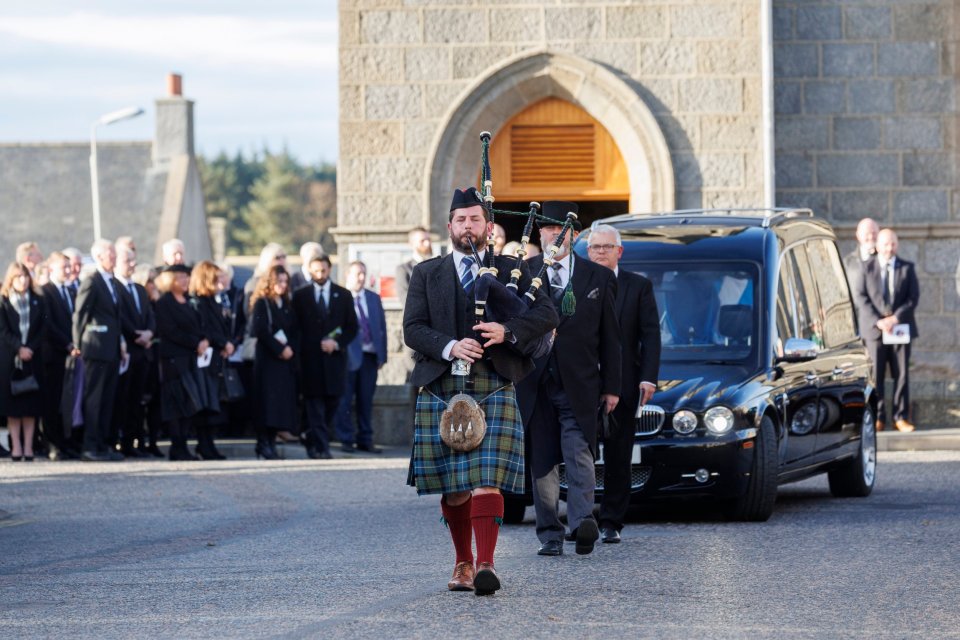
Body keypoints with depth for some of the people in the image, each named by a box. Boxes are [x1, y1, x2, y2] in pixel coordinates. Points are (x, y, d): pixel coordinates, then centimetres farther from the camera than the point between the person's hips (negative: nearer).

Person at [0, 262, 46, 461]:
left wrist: (30, 348, -10)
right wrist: (18, 348, -16)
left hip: (32, 357, 2)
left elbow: (42, 329, 4)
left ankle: (28, 446, 0)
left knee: (31, 403, 0)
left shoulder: (37, 302, 9)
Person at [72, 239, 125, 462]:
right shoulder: (91, 283, -10)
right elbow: (79, 314, -12)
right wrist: (78, 344, -12)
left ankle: (102, 445, 14)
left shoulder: (112, 283, 16)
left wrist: (121, 342, 14)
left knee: (108, 399, 10)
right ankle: (89, 447, -5)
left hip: (112, 350, 8)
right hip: (97, 349, -8)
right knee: (93, 399, -6)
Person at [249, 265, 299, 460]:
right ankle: (263, 444, -11)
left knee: (283, 402, 0)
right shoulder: (261, 303, -1)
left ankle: (270, 442, 4)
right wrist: (279, 349, -13)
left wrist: (290, 348, -5)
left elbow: (295, 332, 13)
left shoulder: (287, 305, 17)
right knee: (268, 401, -11)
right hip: (267, 359, -6)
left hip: (286, 359, 6)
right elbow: (260, 331, -11)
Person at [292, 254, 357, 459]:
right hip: (311, 358, -2)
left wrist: (336, 343, -8)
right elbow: (296, 327, 6)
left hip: (335, 356, 2)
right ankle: (320, 446, -7)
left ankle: (313, 439, 20)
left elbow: (352, 327, 8)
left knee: (333, 402, 2)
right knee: (315, 405, -6)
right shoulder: (301, 296, 7)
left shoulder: (343, 295, 10)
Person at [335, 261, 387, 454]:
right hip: (348, 356, -5)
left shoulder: (374, 299, 14)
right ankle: (346, 439, 3)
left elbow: (382, 327, 14)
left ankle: (365, 440, 11)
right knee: (345, 400, -2)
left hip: (370, 356, 5)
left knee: (366, 400, 7)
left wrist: (382, 355, 7)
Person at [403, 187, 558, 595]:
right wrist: (449, 347, -16)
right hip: (440, 390, 2)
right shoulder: (426, 275, 12)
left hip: (493, 389, -2)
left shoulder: (511, 272, 10)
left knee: (487, 481, -14)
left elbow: (546, 314, -1)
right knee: (451, 487, 7)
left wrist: (508, 331, -18)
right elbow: (413, 329, 2)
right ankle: (463, 563, 20)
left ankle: (485, 566, -20)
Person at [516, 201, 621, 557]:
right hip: (535, 383, 1)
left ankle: (583, 521, -29)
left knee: (578, 452, -17)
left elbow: (610, 337, 10)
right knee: (542, 461, 3)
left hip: (579, 385, -1)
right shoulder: (523, 273, 7)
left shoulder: (598, 278, 8)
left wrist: (611, 386, 6)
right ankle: (550, 534, 8)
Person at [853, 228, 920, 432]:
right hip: (874, 329, -1)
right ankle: (877, 417, 3)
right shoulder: (867, 268, 4)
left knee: (902, 374, 1)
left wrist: (896, 318, -11)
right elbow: (860, 297, -2)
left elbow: (913, 297, 2)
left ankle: (901, 417, 6)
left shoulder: (907, 268, 7)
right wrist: (878, 321, -13)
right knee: (875, 375, -2)